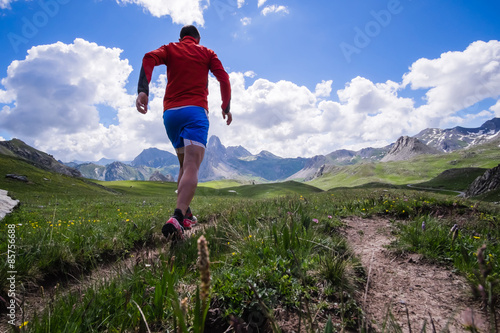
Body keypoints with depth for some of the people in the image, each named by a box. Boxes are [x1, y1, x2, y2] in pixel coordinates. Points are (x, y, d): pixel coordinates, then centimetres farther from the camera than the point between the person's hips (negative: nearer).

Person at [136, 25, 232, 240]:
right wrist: (226, 108, 16)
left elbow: (149, 59, -1)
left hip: (170, 112, 4)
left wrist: (142, 90, -15)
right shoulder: (207, 53, 19)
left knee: (184, 165, 18)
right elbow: (223, 78, 6)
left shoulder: (170, 49, 20)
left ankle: (185, 215, 14)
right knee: (191, 166, -18)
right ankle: (177, 219, -39)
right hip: (195, 110, -3)